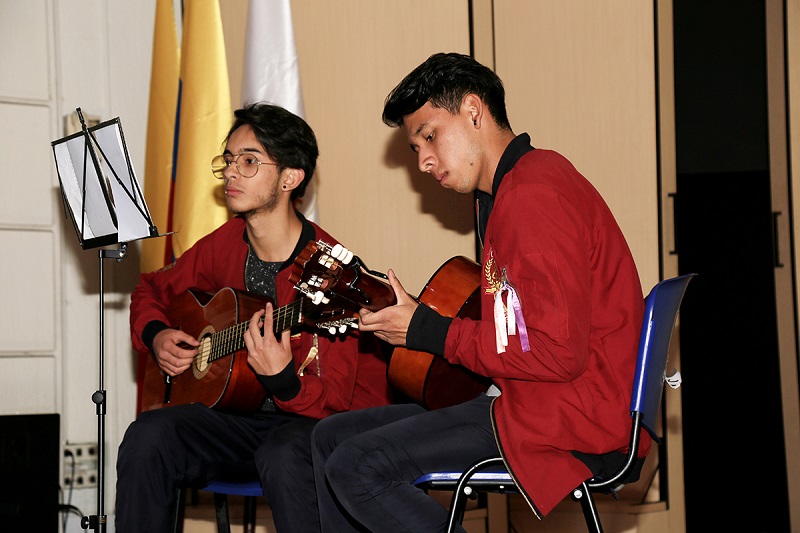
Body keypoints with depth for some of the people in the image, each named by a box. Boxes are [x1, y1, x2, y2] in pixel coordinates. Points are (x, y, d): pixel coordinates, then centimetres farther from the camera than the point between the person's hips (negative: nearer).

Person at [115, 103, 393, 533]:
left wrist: (282, 380, -39)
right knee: (147, 437, -20)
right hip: (247, 415, 6)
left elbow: (333, 404, -19)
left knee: (283, 453, -39)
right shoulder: (224, 245, 2)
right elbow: (152, 289, 23)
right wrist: (156, 336, 2)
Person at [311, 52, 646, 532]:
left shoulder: (535, 195, -17)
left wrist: (430, 334, -13)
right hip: (526, 399, 11)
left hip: (571, 419, -11)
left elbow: (558, 353, -23)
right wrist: (408, 318, 10)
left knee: (356, 468, -21)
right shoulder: (513, 189, 18)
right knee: (331, 438, 9)